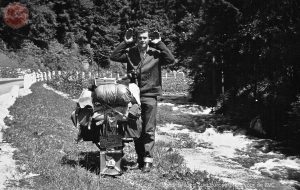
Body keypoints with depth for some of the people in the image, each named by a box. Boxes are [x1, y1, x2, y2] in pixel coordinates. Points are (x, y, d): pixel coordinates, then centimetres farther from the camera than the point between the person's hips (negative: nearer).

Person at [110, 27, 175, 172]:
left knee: (149, 130, -2)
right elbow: (114, 57, -5)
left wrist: (159, 44, -12)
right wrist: (125, 42, -8)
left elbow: (171, 60, -14)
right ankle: (140, 158, 21)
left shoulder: (155, 53, -2)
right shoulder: (130, 52, 3)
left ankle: (148, 160, 2)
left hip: (149, 96, -3)